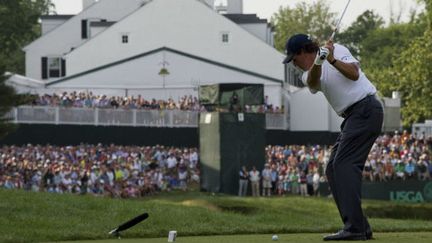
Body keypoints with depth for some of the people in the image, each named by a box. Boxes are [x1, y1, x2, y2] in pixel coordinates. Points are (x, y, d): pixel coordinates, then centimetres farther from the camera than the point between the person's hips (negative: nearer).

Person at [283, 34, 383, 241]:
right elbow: (313, 82, -11)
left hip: (365, 109, -9)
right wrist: (318, 62, -29)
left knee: (344, 165, -18)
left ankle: (354, 228, -25)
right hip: (351, 117, 9)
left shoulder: (338, 50, -1)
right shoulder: (308, 74, 14)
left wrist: (333, 60, -25)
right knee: (333, 169, 7)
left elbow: (354, 74, -14)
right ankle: (360, 227, 7)